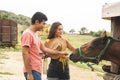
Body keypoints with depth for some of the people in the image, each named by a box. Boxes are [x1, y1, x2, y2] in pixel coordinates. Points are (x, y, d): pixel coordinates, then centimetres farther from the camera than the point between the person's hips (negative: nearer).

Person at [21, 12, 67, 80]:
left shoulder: (35, 34, 15)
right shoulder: (27, 34, -15)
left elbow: (44, 49, 21)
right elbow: (25, 54, -20)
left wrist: (59, 52, 23)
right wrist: (29, 73, -22)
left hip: (37, 70, 10)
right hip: (32, 71, -10)